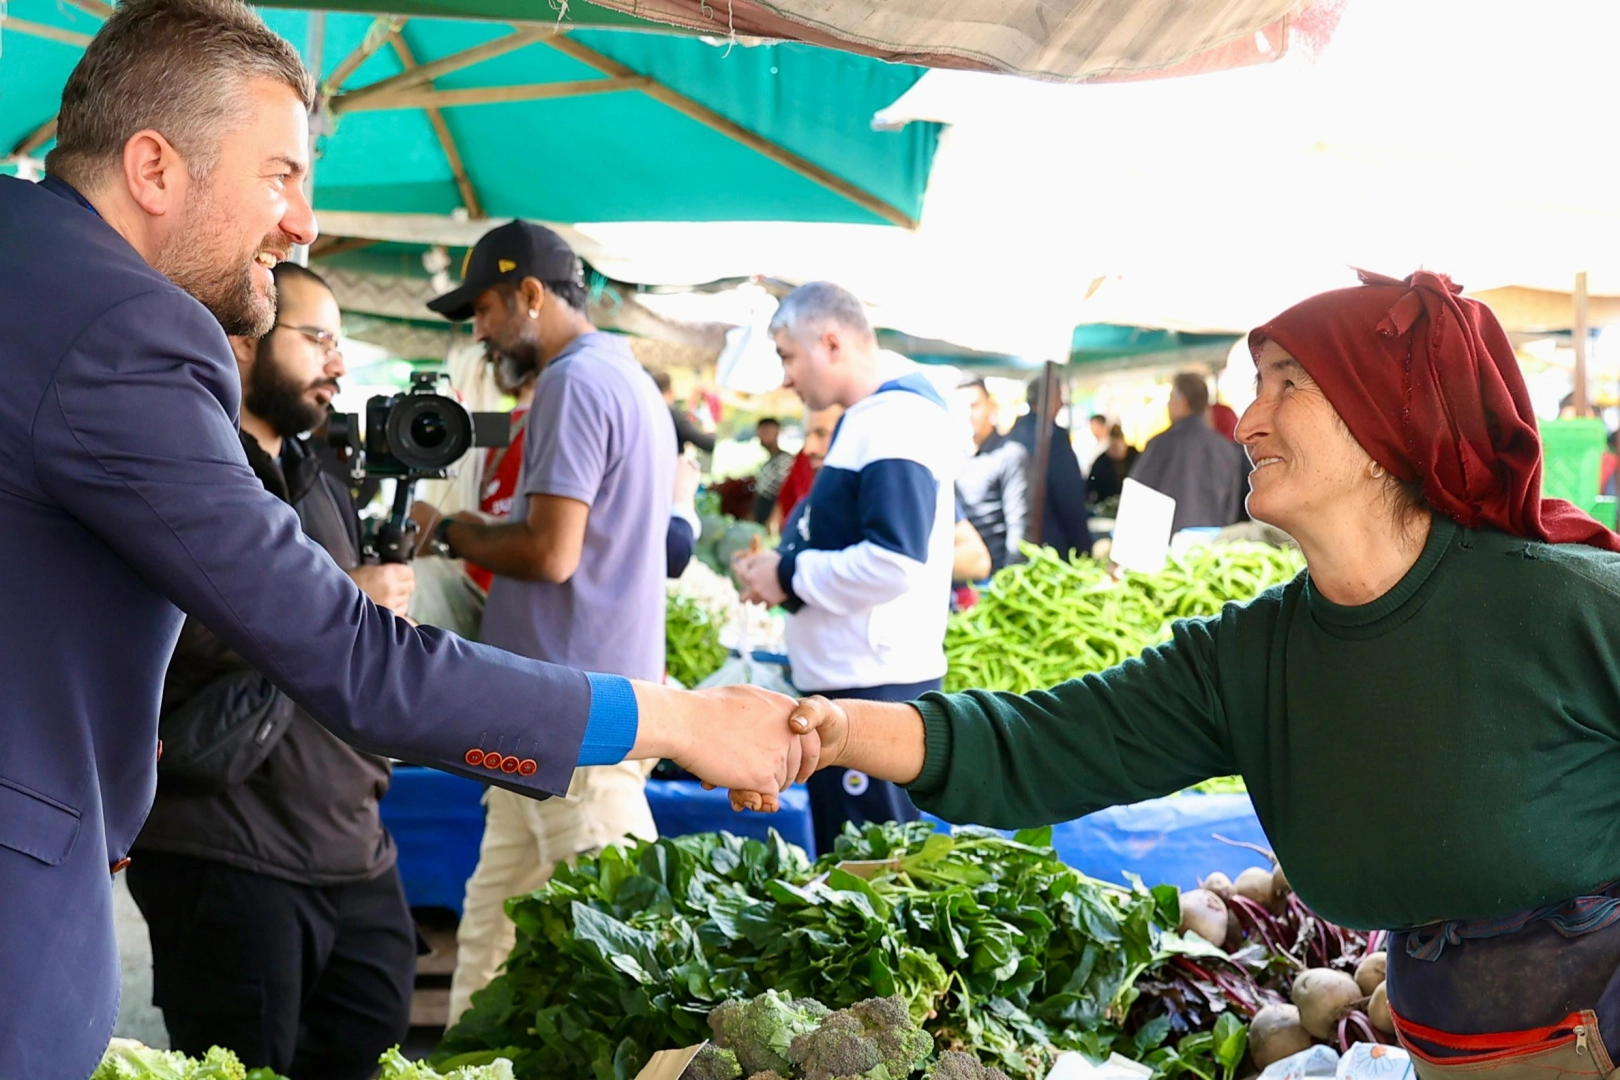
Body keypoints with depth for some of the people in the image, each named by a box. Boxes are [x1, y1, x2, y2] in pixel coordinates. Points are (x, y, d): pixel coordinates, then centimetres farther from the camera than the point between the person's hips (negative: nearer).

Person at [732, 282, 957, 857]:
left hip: (874, 689, -11)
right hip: (846, 681, 11)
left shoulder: (897, 422, -16)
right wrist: (779, 568, 9)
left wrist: (791, 576, -14)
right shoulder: (868, 421, 16)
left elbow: (894, 563, -26)